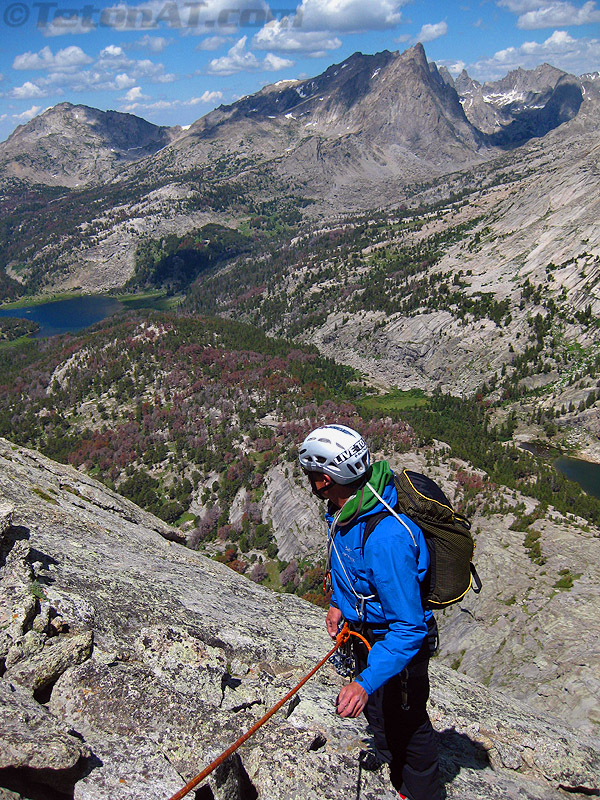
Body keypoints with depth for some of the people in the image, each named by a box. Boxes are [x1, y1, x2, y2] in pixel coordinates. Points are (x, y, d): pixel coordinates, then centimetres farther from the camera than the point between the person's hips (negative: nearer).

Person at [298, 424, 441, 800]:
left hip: (399, 641, -8)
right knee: (375, 707, 30)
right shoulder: (350, 508, -12)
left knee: (407, 721, 17)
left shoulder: (385, 538, -42)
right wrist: (338, 602, 3)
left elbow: (408, 628, -37)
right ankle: (388, 758, 59)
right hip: (367, 631, 8)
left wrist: (366, 682, -41)